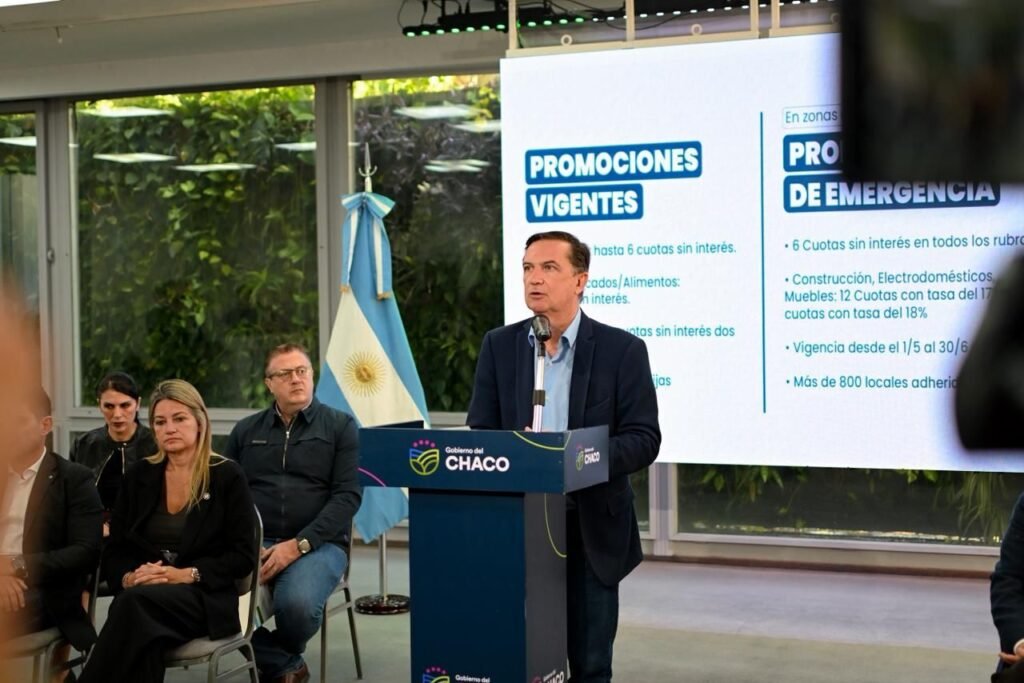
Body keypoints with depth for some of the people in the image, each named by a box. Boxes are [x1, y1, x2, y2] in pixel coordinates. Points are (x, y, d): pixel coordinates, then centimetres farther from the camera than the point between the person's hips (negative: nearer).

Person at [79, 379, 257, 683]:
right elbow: (114, 551, 12)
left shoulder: (227, 476, 0)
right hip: (142, 595, 3)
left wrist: (187, 575, -16)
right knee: (144, 639, -36)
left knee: (136, 602, -35)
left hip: (204, 599, -2)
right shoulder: (139, 475, 11)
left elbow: (244, 557, -3)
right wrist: (129, 577, -11)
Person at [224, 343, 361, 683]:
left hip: (318, 544, -2)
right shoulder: (246, 431, 16)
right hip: (254, 542, 3)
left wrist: (298, 545, -13)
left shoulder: (340, 426, 6)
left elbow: (348, 495, -3)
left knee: (297, 603, -34)